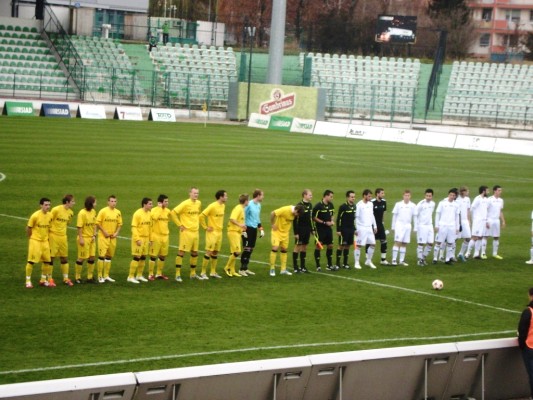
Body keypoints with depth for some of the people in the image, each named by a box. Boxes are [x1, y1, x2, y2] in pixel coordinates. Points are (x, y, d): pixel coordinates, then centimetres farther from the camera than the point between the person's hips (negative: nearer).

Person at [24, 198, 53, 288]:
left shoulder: (50, 215, -1)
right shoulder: (35, 215, -17)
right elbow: (28, 228, -7)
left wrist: (47, 236, 13)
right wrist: (30, 238, 2)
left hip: (45, 241, 6)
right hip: (35, 240, -6)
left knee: (47, 260, 8)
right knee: (31, 261, -4)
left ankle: (43, 280, 23)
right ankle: (28, 281, 6)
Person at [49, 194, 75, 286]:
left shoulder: (70, 212, 5)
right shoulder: (56, 209, -15)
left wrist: (63, 232, 14)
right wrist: (49, 232, -7)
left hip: (63, 237, 6)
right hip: (53, 236, -6)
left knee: (64, 258, 9)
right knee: (51, 257, 0)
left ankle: (65, 278, 17)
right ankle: (49, 279, 8)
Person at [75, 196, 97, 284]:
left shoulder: (93, 212, 6)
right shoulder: (82, 213, -15)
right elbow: (79, 226, -15)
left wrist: (94, 235, 1)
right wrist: (80, 238, -17)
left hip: (91, 238, 7)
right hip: (84, 238, -7)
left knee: (92, 257, 7)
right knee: (81, 258, 0)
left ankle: (90, 277, 16)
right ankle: (78, 277, 11)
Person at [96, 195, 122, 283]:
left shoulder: (118, 212, 6)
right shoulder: (103, 211, -9)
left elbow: (119, 224, 13)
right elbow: (98, 223, -8)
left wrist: (117, 233, -2)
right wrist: (104, 232, -14)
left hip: (113, 237, 5)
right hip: (103, 237, -5)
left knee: (109, 256, 11)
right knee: (102, 256, -7)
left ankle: (106, 275, 20)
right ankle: (100, 276, -2)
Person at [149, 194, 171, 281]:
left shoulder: (167, 211, 7)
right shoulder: (154, 210, -12)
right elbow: (154, 217, -34)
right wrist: (159, 207, -23)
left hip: (165, 236, 6)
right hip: (156, 236, -6)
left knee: (163, 256, 11)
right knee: (153, 256, -1)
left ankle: (159, 273, 24)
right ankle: (151, 274, 7)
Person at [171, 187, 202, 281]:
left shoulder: (198, 203, 8)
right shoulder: (185, 204, -14)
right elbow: (173, 213, -18)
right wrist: (180, 225, -14)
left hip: (196, 231, 7)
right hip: (186, 231, -7)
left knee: (194, 253, 12)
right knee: (181, 252, -5)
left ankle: (193, 273, 24)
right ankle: (178, 274, -3)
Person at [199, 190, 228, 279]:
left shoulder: (223, 206, 9)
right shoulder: (212, 206, -17)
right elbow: (201, 216, -19)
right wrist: (206, 227, -15)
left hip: (219, 232, 8)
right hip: (212, 232, -8)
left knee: (215, 252, 11)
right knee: (209, 252, -7)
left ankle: (213, 272, 18)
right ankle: (203, 273, -3)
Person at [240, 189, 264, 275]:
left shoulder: (258, 205, 12)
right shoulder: (249, 205, -14)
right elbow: (243, 217, -13)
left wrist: (261, 229, 19)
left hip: (254, 229, 8)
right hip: (248, 229, -8)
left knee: (250, 249, 10)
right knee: (246, 249, -8)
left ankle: (246, 268, 17)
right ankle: (242, 269, -2)